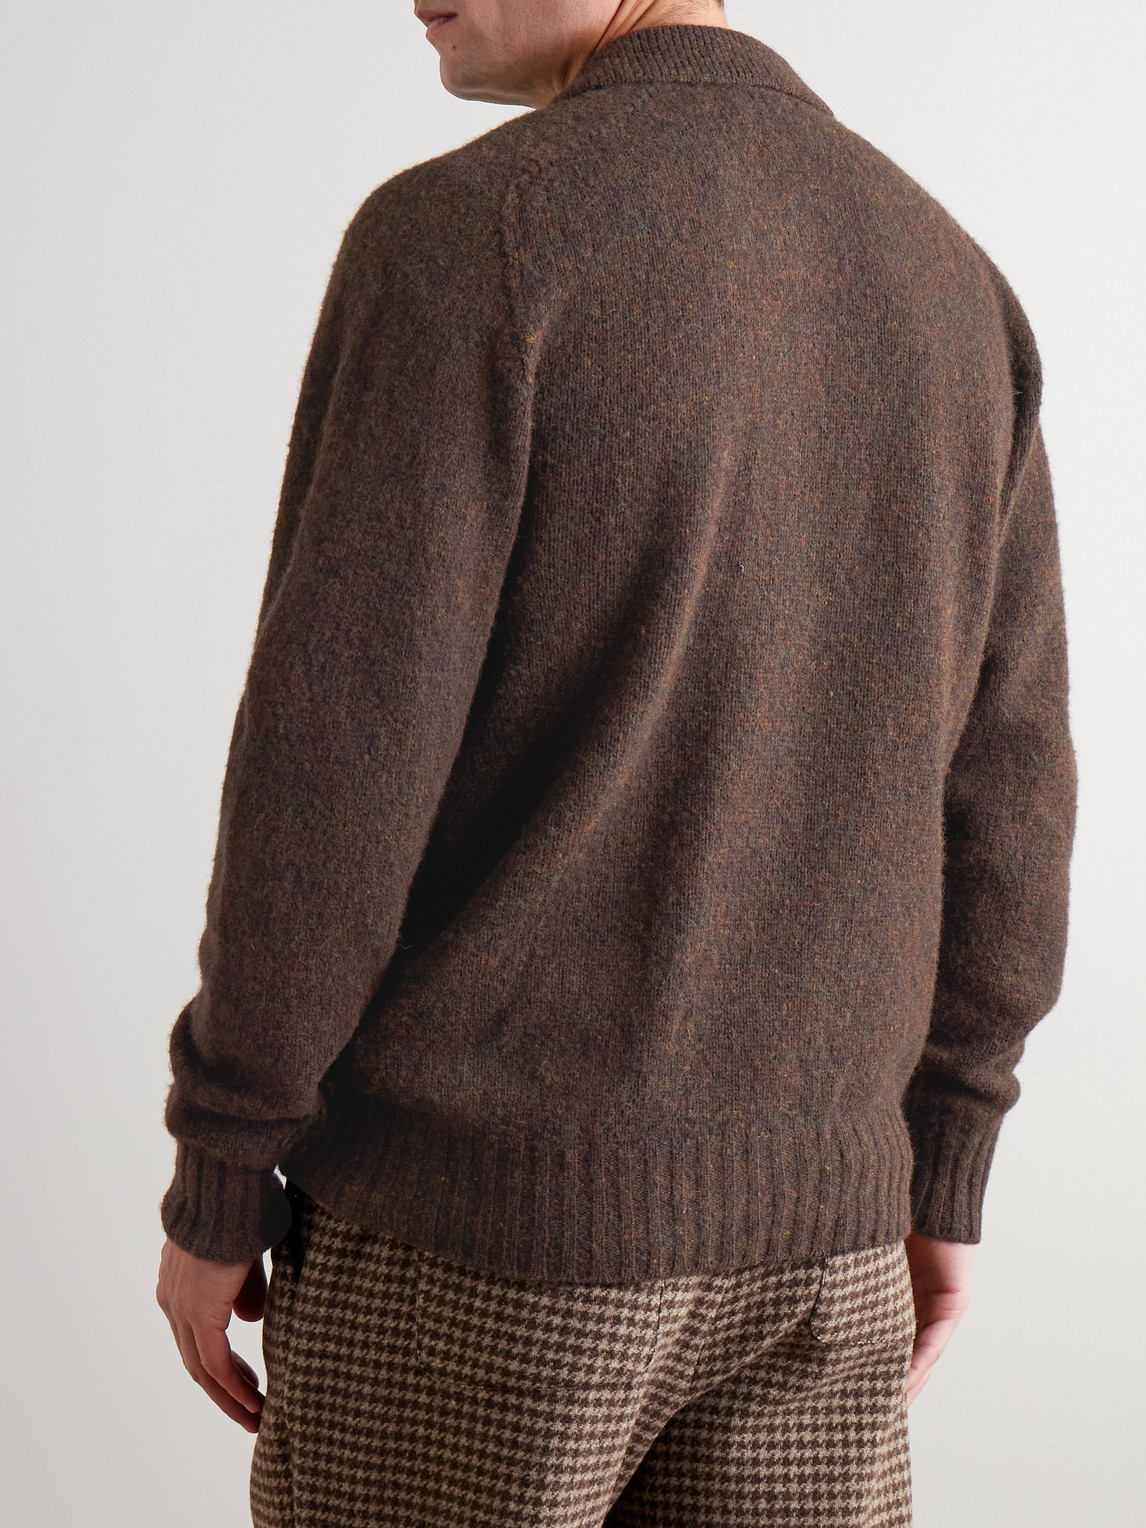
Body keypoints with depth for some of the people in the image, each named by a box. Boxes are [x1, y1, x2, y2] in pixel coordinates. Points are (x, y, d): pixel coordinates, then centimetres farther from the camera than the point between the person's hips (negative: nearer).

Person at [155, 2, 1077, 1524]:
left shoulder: (466, 233, -13)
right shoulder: (947, 280, 7)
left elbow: (337, 756, -17)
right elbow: (996, 787, 8)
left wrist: (217, 1183, -5)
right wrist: (939, 1178, 16)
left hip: (478, 1219, -5)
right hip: (801, 1231, 6)